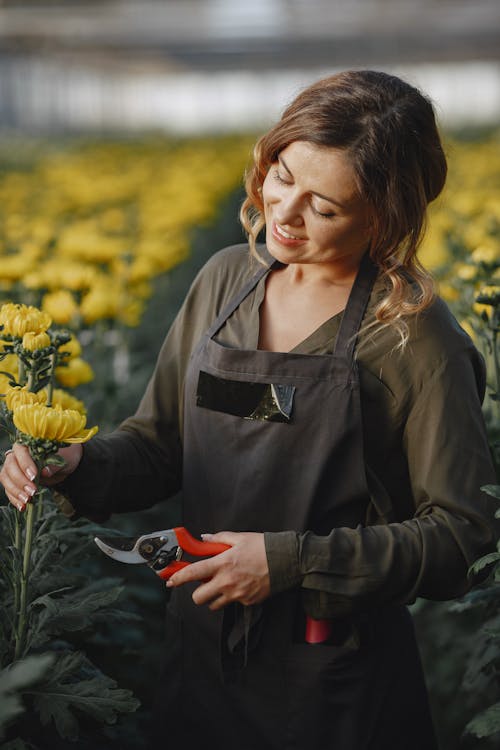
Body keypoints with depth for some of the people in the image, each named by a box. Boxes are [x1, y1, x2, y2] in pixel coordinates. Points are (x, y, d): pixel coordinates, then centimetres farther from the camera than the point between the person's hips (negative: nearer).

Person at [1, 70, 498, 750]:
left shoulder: (417, 338, -17)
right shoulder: (223, 280, -1)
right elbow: (160, 443, 7)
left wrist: (292, 561, -22)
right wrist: (80, 464, -14)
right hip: (202, 651, 5)